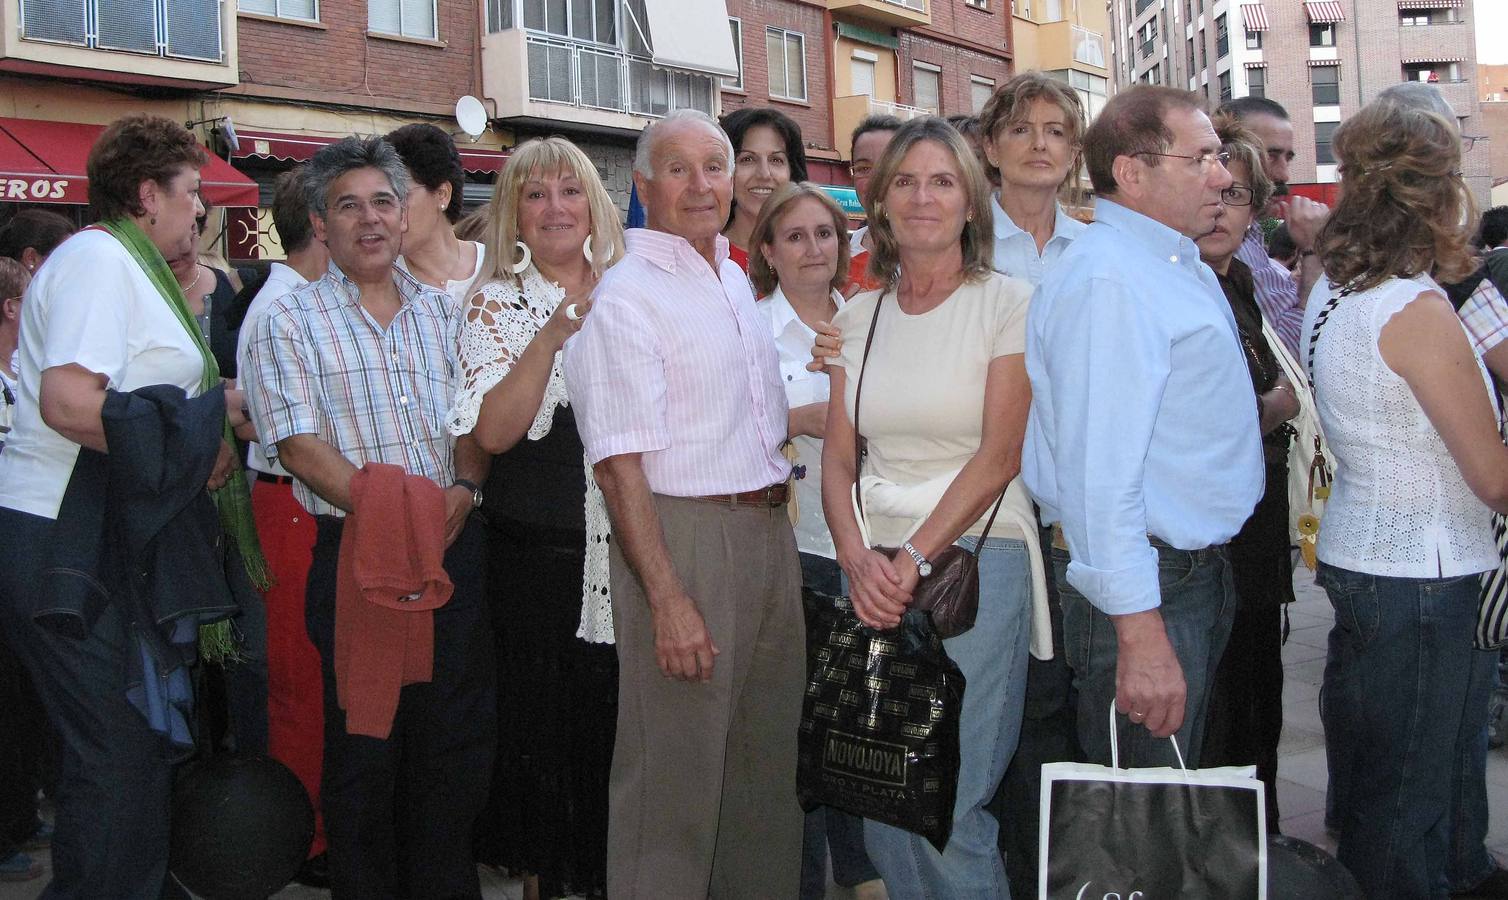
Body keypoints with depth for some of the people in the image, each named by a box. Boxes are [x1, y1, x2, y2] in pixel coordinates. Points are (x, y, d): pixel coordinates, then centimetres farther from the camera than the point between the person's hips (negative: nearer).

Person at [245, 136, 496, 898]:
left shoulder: (442, 312, 13)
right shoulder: (290, 321, 0)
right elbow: (299, 443, -9)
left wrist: (464, 487, -8)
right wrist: (386, 510, -18)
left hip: (454, 547, 4)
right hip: (356, 552, -4)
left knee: (457, 737, 9)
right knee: (365, 745, 4)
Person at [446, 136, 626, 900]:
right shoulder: (498, 305, 2)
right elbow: (494, 431, -12)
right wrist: (554, 334, -18)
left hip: (628, 544, 2)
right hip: (538, 552, -2)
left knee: (626, 719, 6)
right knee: (545, 721, 6)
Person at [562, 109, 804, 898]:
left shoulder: (738, 279, 15)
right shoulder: (625, 295, -10)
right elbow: (620, 464, -17)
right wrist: (667, 597, -22)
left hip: (769, 534, 8)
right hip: (681, 537, -8)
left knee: (767, 763, 16)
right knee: (675, 775, 0)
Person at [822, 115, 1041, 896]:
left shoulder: (1008, 304, -2)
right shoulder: (860, 318, 12)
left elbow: (998, 457, -8)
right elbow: (838, 457, 8)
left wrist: (915, 558, -14)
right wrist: (859, 560, -8)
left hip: (975, 557, -4)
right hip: (872, 570, 4)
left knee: (949, 808, -5)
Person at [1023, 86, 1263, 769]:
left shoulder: (1185, 269, 15)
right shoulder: (1106, 278, -20)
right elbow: (1098, 472, -28)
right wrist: (1140, 631, -30)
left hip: (1199, 573, 10)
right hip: (1145, 590, -10)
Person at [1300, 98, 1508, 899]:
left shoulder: (1331, 294, 5)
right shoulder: (1417, 312, -20)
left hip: (1350, 552, 8)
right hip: (1422, 573, -8)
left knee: (1359, 773, 19)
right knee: (1409, 794, 5)